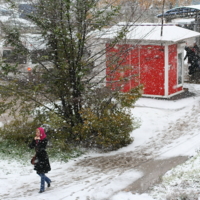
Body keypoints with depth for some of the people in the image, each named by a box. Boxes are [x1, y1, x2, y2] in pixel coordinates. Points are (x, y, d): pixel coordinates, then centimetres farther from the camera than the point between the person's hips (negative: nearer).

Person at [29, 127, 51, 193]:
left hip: (43, 158, -7)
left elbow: (41, 148, -26)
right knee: (39, 172, 14)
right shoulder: (36, 139, 6)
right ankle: (48, 180, 37)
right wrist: (34, 140, -14)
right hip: (38, 157, 7)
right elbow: (31, 146, -3)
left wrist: (39, 141, -24)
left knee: (42, 173, -3)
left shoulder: (45, 140, -14)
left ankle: (42, 188, 6)